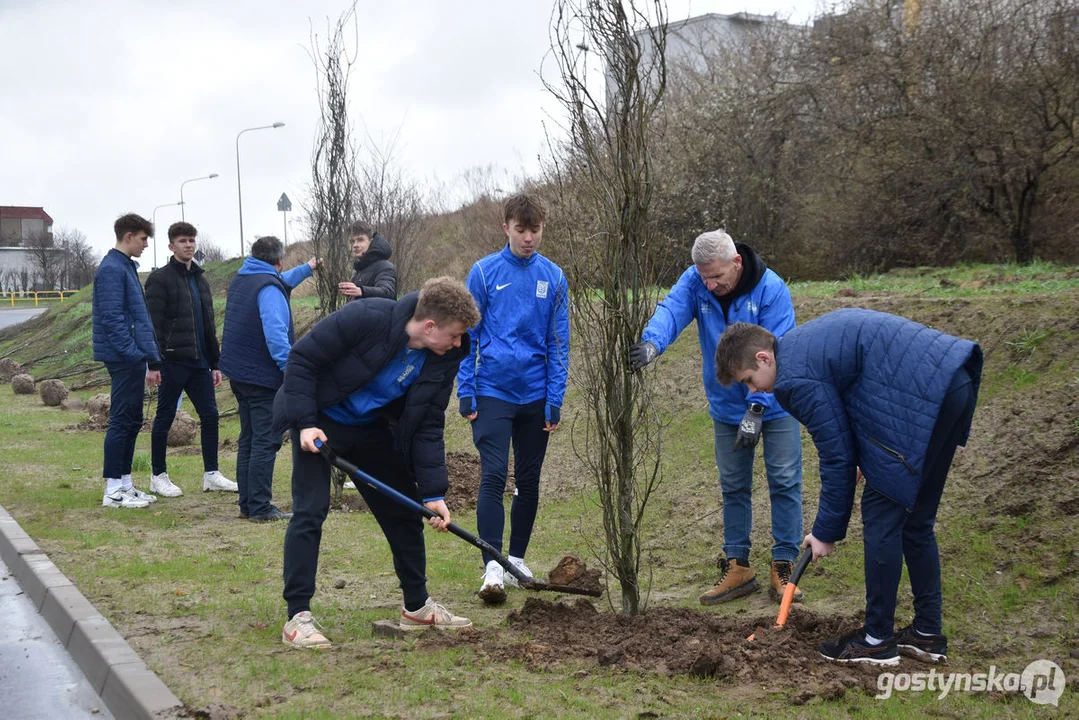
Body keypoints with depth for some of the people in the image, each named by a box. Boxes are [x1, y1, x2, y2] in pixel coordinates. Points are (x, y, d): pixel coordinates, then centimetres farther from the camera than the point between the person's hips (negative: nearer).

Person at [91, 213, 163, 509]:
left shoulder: (127, 267, 17)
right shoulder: (111, 269, -13)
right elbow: (112, 319, -19)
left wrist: (151, 360, 19)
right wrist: (137, 355, -20)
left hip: (133, 359, 10)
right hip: (123, 359, -10)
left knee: (132, 421, 13)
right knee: (122, 421, -5)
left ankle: (125, 483, 20)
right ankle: (114, 490, 0)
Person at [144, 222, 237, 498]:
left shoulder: (200, 279, 18)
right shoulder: (160, 279, -5)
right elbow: (153, 324, -12)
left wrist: (214, 363, 18)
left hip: (199, 362, 7)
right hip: (173, 361, -7)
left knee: (210, 415, 5)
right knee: (165, 417, 2)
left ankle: (211, 474, 12)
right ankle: (158, 476, 12)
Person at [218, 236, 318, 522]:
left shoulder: (240, 280, 15)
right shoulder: (268, 287, -16)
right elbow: (275, 333, -26)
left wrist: (306, 269, 47)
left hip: (238, 373, 10)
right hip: (263, 376, -10)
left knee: (249, 439, 15)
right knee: (266, 442, -6)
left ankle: (247, 504, 19)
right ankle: (260, 507, -5)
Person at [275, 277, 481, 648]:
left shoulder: (445, 358, -13)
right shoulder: (366, 319, -31)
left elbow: (428, 426, -6)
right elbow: (302, 357, -22)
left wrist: (433, 492, -12)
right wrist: (305, 422, -26)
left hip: (372, 429, 6)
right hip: (319, 422, -6)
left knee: (404, 511, 8)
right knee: (310, 510, -15)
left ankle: (417, 607, 23)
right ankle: (297, 618, -7)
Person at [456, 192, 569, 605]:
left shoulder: (553, 277, 3)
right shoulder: (484, 272, -2)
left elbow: (558, 343, 5)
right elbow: (468, 335, 1)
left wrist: (555, 400, -1)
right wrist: (466, 392, -5)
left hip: (535, 396, 3)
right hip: (492, 392, -3)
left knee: (529, 481, 11)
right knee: (493, 477, -11)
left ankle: (517, 559, 24)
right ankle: (493, 567, -11)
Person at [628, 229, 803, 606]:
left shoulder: (770, 289, -22)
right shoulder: (694, 282, -12)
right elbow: (671, 310, -30)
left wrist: (757, 408, -31)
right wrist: (652, 342, -52)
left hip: (773, 404, -3)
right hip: (727, 406, 4)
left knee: (784, 482, 0)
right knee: (733, 488, 10)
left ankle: (784, 568, 10)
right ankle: (737, 568, 19)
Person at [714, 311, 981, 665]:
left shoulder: (796, 377, -10)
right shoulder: (804, 341, 19)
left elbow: (837, 456, -6)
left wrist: (826, 532, 4)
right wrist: (866, 459, 23)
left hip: (925, 396, -10)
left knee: (881, 516, 0)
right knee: (915, 520, 17)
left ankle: (877, 641, 9)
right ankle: (927, 633, 24)